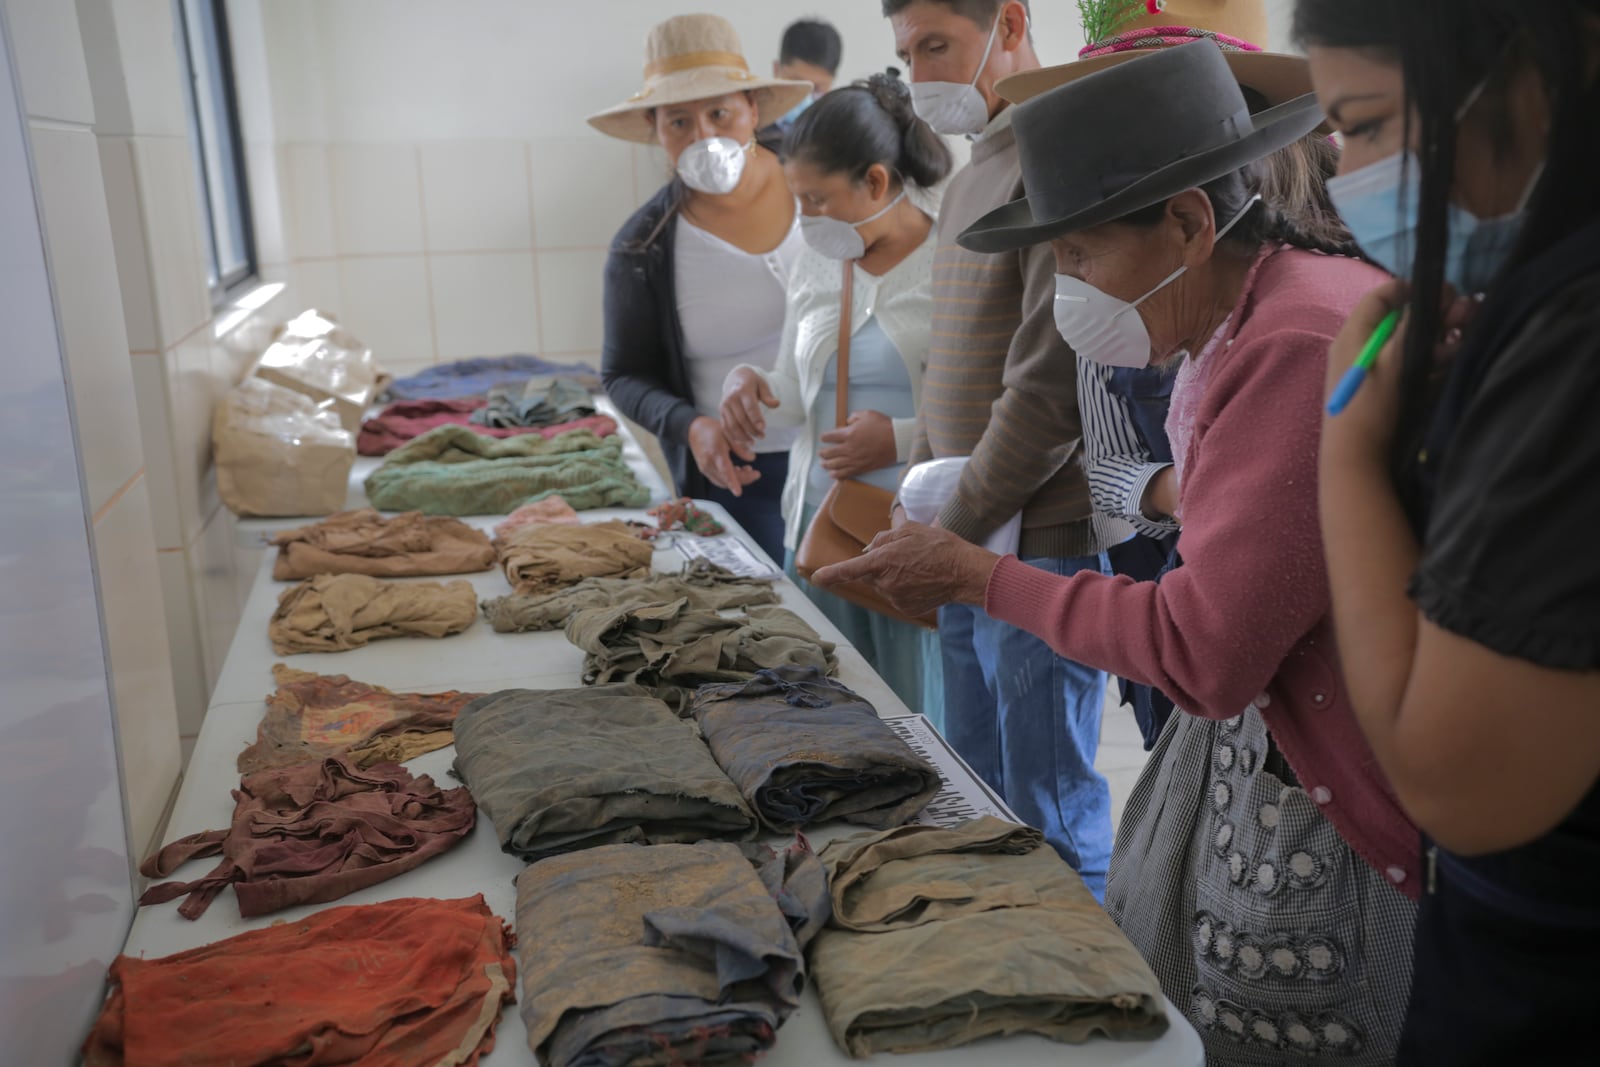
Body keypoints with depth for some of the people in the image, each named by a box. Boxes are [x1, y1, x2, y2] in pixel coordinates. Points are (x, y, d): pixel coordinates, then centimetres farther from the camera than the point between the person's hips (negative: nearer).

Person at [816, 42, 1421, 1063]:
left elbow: (1201, 653, -23)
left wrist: (980, 577, -15)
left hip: (1321, 816, -8)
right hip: (1239, 738, 8)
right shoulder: (1244, 322, 5)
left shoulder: (1304, 345, -25)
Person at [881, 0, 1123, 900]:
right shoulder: (972, 180, 17)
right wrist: (914, 508, 14)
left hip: (1039, 545, -9)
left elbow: (1050, 390, -20)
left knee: (1052, 824, 3)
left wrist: (946, 532, -13)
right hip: (968, 540, 9)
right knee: (978, 802, 18)